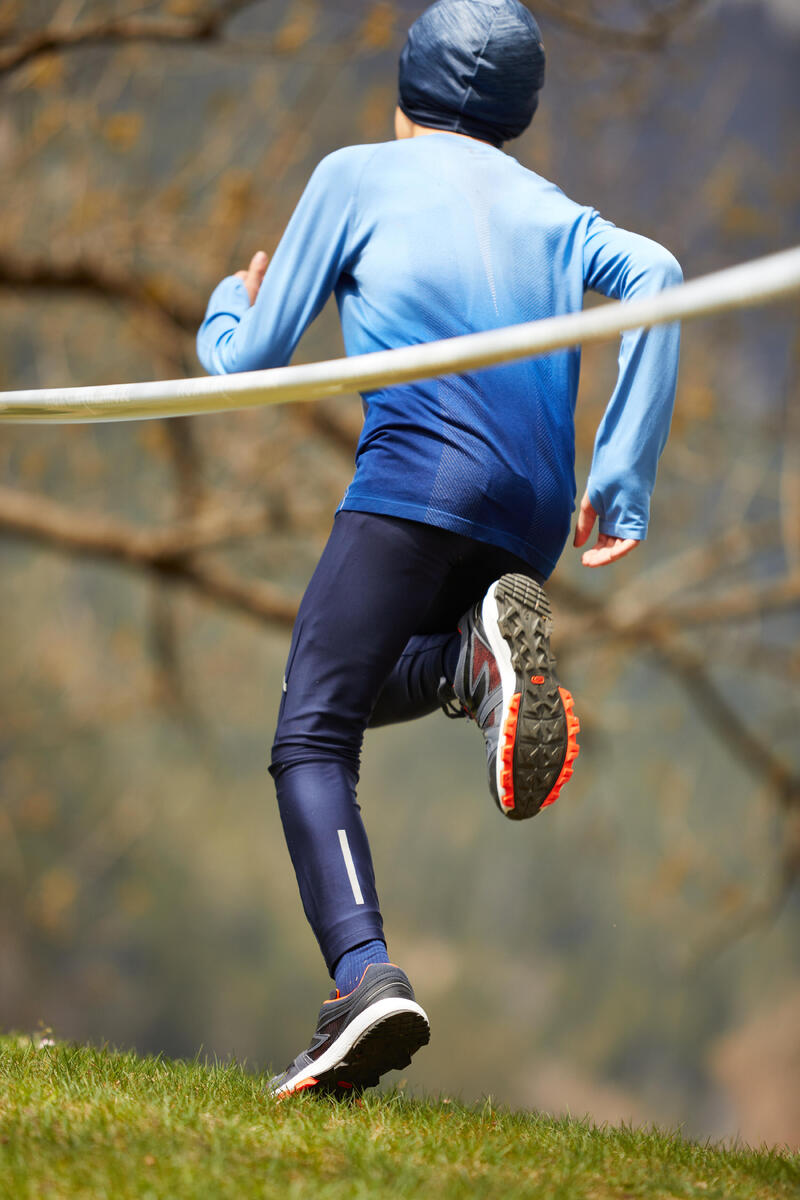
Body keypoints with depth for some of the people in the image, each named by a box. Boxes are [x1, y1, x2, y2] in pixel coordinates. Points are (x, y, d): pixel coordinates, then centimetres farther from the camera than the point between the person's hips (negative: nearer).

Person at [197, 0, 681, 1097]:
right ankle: (484, 648, -8)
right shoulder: (551, 210, 27)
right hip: (533, 523, 5)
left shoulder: (357, 175, 17)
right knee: (363, 683, 26)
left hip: (416, 478, -5)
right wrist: (622, 485, 2)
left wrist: (229, 301, 41)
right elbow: (651, 272, 4)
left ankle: (365, 976, -32)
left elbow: (247, 361, 16)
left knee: (312, 737, -8)